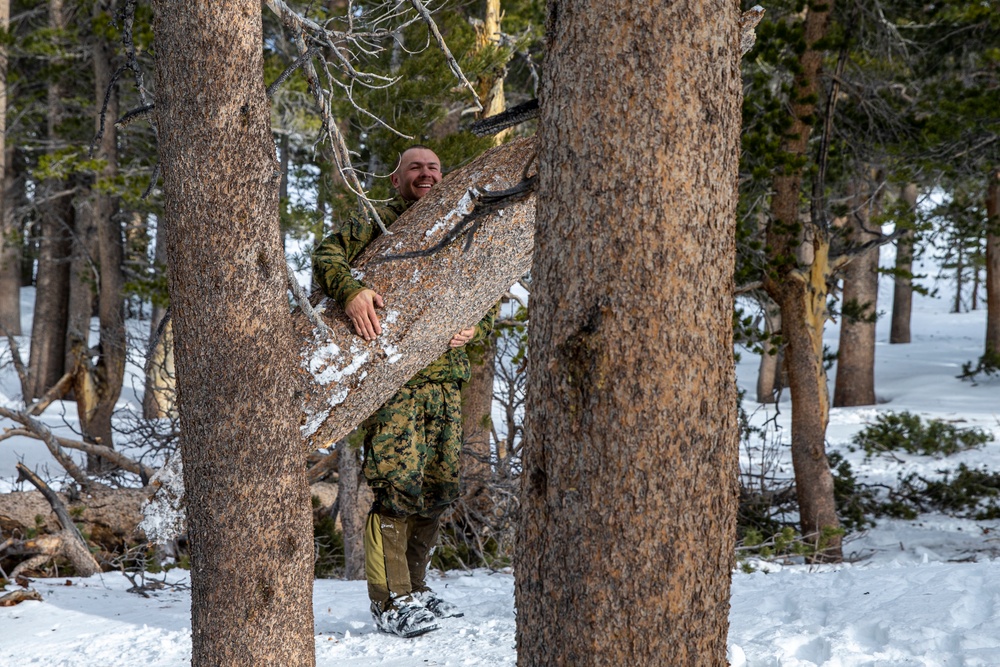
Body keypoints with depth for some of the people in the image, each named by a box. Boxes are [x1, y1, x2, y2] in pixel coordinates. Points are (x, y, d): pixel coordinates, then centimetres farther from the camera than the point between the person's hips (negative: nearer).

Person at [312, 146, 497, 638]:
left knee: (438, 486, 7)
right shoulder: (376, 224, 5)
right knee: (397, 481, -13)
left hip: (444, 376, 6)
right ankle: (391, 601, -9)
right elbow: (327, 255, -7)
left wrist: (475, 328, -2)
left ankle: (414, 587, 22)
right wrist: (350, 289, -27)